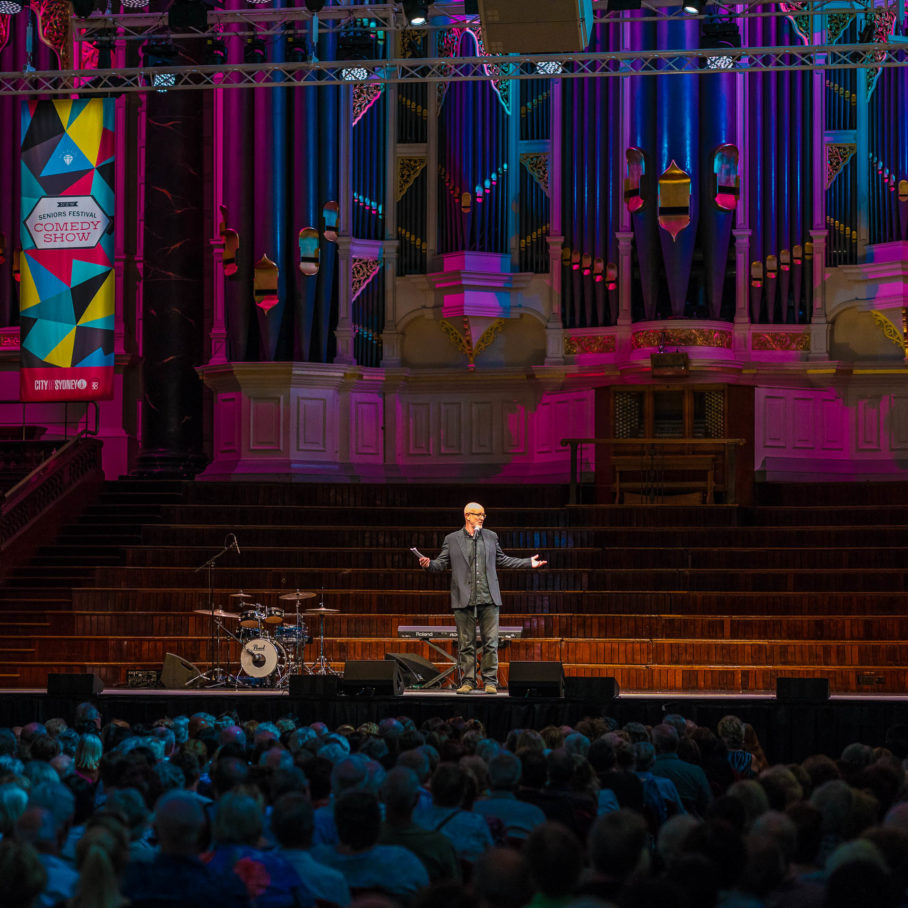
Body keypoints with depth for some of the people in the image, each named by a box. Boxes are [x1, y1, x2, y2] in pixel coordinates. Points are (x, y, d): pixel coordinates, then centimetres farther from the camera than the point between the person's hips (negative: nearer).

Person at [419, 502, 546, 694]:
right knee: (466, 643, 1)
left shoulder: (491, 537, 14)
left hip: (488, 599, 2)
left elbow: (501, 559, 24)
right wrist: (429, 564, -16)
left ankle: (490, 681, 4)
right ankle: (467, 681, 8)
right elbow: (441, 563, 6)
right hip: (464, 599, -2)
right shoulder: (452, 539, 7)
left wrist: (528, 563, 21)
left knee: (490, 642, -1)